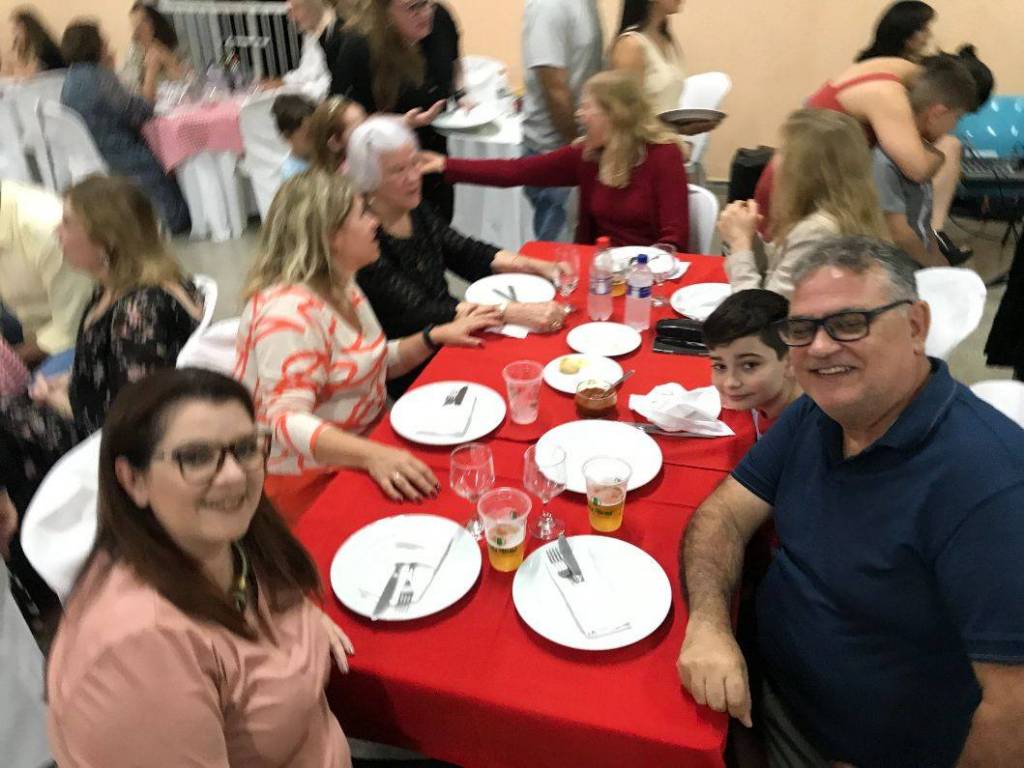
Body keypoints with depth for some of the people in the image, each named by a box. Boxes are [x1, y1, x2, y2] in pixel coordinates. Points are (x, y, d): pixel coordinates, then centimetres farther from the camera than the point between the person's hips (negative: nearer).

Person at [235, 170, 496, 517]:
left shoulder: (338, 287, 7)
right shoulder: (290, 311, -23)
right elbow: (288, 421, -31)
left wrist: (436, 336, 6)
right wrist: (373, 455, -44)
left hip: (363, 441, 9)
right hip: (312, 481, -9)